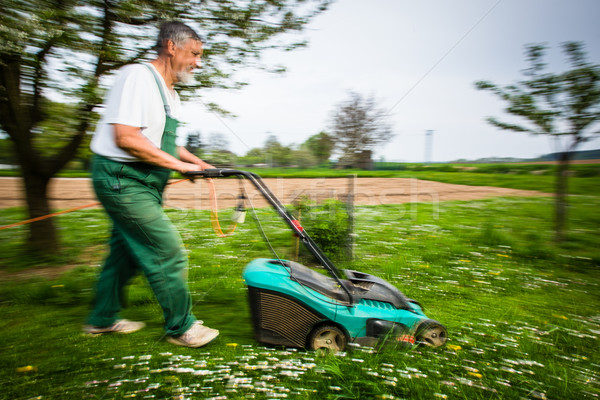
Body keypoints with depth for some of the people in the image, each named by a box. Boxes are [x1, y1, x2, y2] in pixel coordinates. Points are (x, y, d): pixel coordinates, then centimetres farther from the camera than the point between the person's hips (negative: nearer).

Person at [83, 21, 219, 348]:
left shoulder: (170, 94, 15)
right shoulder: (137, 77, -15)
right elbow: (126, 138, -24)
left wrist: (193, 160, 10)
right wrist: (179, 164, -20)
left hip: (143, 183, 10)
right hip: (121, 178, -10)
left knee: (126, 252, 18)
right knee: (168, 252, -8)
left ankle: (102, 318, 36)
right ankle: (181, 327, 7)